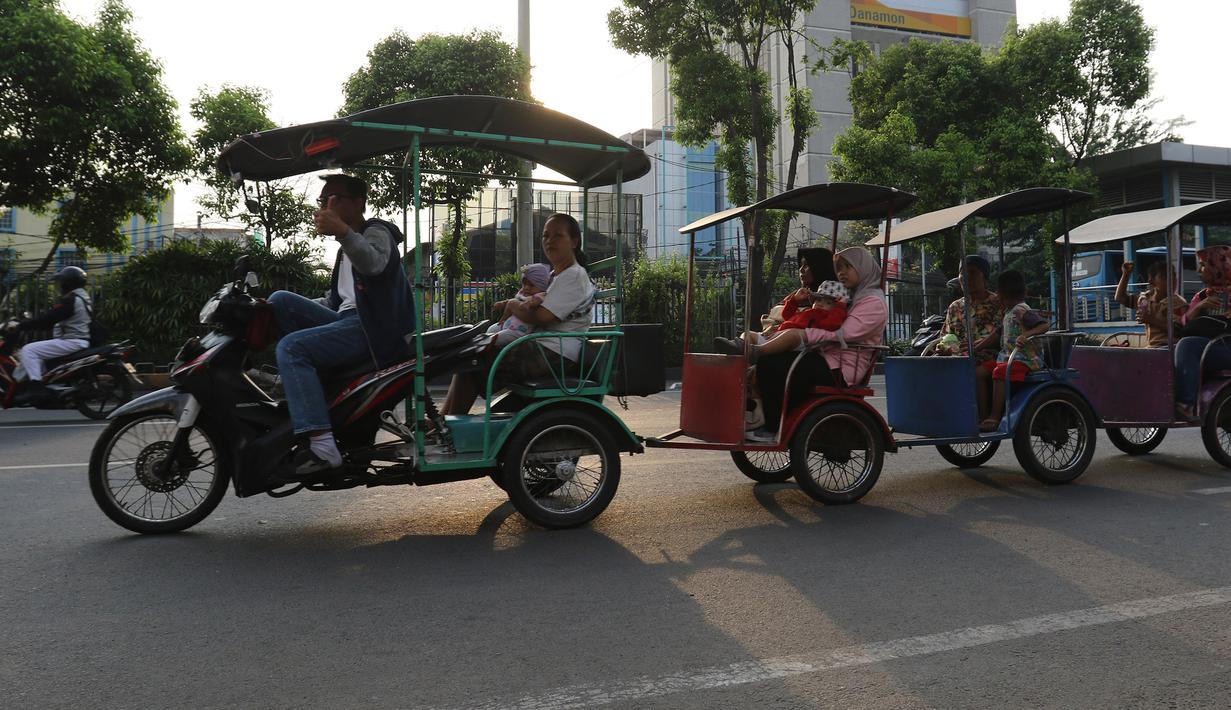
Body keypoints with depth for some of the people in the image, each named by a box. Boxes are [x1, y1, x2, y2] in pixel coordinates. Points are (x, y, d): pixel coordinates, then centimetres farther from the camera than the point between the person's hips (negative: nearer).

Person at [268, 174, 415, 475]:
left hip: (372, 328, -9)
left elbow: (373, 263, -28)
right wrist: (300, 309, 23)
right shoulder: (346, 248, 30)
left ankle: (322, 446, -35)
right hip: (345, 320, 9)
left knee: (290, 348, -26)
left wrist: (343, 231, -46)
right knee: (280, 300, -1)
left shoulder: (376, 232, -1)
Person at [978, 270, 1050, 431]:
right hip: (1007, 357, 9)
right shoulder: (1008, 313, 18)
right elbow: (998, 336, 32)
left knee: (1000, 372, -34)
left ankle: (994, 418, -34)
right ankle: (983, 415, -10)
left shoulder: (1021, 311, -11)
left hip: (1026, 359, -9)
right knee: (979, 372, -7)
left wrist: (1026, 335, -36)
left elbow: (1045, 325, -23)